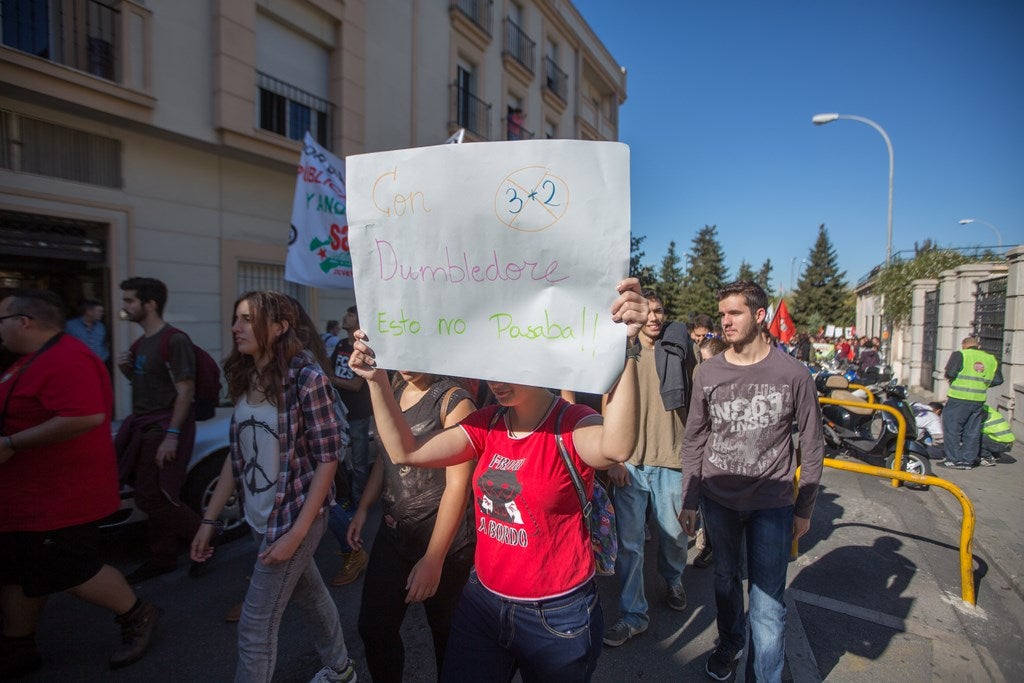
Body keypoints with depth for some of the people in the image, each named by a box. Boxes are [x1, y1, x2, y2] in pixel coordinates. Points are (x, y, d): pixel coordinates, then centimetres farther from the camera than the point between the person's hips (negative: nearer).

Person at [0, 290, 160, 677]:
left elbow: (86, 417, -36)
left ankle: (136, 618, 22)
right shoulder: (36, 358, 12)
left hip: (57, 497, -10)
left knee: (72, 573, 2)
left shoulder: (65, 361, -24)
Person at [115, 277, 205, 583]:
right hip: (142, 426, 8)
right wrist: (127, 369, 1)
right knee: (156, 498, 13)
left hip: (164, 427, -8)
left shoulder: (174, 340, -14)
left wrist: (172, 435, -22)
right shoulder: (140, 343, 14)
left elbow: (185, 390, -18)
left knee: (153, 498, -5)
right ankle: (161, 559, 24)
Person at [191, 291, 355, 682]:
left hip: (294, 517, -6)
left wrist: (297, 532, -19)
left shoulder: (306, 378, -19)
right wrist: (209, 520, 8)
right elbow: (237, 456, 8)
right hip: (260, 517, 6)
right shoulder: (244, 379, 2)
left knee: (255, 626, 1)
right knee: (310, 595, 23)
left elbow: (328, 457, -17)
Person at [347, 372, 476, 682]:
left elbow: (459, 483, -21)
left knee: (445, 632, 14)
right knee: (373, 628, 14)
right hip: (393, 530, 6)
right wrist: (363, 509, 11)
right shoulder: (394, 388, 3)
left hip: (444, 539, -6)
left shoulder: (453, 399, -20)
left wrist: (434, 559, -21)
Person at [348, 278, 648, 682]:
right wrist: (378, 380, -14)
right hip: (482, 601, 5)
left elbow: (615, 449, -43)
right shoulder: (487, 424, -2)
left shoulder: (572, 424, -19)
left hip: (556, 617, -4)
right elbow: (405, 451, -5)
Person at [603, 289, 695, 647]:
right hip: (629, 461, 0)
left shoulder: (678, 348, 0)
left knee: (673, 532, 15)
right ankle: (633, 614, 20)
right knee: (628, 540, 4)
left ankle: (673, 580, 46)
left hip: (671, 459, 0)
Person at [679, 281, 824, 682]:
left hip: (772, 504, -2)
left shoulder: (793, 374, -8)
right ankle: (729, 643, 46)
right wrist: (689, 502, 2)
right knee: (725, 578, 20)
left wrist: (804, 509, 2)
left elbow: (812, 446, 0)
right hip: (718, 499, 2)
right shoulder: (707, 372, -3)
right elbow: (694, 441, 2)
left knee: (768, 605, 1)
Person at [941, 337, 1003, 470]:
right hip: (979, 400, 5)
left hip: (959, 399, -5)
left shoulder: (960, 355, -4)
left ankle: (954, 459, 3)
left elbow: (950, 373, -15)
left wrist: (951, 378, 7)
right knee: (972, 431, 12)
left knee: (952, 428, 2)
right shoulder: (991, 359, 12)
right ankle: (968, 460, 16)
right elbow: (998, 380, 10)